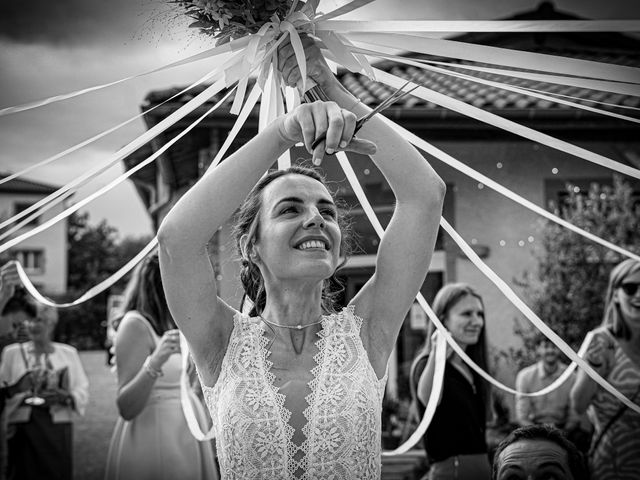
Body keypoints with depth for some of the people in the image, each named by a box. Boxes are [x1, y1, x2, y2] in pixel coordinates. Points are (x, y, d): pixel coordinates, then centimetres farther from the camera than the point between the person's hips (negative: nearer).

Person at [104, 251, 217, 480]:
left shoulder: (174, 325, 12)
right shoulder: (136, 324, -14)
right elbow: (126, 409, -20)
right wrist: (154, 364, -32)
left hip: (184, 437, 8)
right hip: (153, 437, -8)